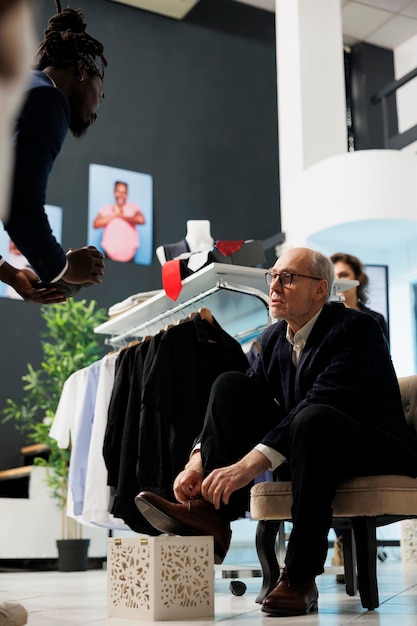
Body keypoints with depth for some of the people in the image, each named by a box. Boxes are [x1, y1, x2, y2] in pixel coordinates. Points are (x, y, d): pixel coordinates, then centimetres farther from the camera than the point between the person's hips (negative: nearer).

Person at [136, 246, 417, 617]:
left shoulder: (357, 329, -18)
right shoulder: (274, 338, 6)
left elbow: (318, 404, -31)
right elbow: (244, 402, 1)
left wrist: (250, 464, -39)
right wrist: (199, 459, -16)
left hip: (377, 452, -6)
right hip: (306, 448, 7)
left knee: (312, 419, -39)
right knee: (230, 385, -8)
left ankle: (301, 579, -31)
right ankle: (213, 513, -20)